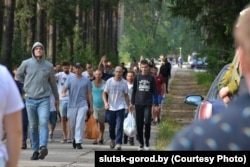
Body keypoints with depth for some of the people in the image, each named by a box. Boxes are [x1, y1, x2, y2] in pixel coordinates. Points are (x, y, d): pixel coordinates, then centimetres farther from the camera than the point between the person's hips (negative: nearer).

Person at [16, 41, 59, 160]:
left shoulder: (49, 66, 5)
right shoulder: (26, 63, 2)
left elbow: (52, 82, 16)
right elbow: (18, 75, 19)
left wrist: (56, 98, 23)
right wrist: (28, 84, 10)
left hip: (44, 99, -1)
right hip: (30, 99, 1)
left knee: (44, 122, -19)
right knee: (33, 126, 4)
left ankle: (43, 147, -30)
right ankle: (35, 150, 10)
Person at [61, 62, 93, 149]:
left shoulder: (86, 80, 7)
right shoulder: (70, 79, 7)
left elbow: (89, 94, 10)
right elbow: (64, 89, -1)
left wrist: (91, 106, 8)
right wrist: (63, 93, -26)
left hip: (82, 104, -1)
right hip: (72, 105, 1)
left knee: (80, 124, -14)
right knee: (72, 125, 9)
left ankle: (78, 142, -16)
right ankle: (74, 138, 34)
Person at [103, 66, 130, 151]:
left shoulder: (124, 83, 1)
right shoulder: (109, 81, -1)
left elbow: (126, 95, 9)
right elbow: (104, 93, 2)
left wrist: (128, 106, 6)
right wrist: (106, 102, -14)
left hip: (120, 107, -1)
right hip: (110, 107, 1)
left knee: (119, 126, -10)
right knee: (111, 126, 12)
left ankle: (118, 143, -11)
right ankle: (112, 139, 36)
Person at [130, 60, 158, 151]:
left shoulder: (151, 78, 3)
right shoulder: (137, 77, 6)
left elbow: (155, 91, 6)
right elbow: (134, 90, 10)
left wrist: (156, 103, 0)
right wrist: (132, 103, 6)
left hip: (148, 104, -2)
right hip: (138, 104, 2)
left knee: (147, 122, -13)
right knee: (139, 124, 3)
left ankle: (147, 141, 4)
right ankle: (141, 143, 12)